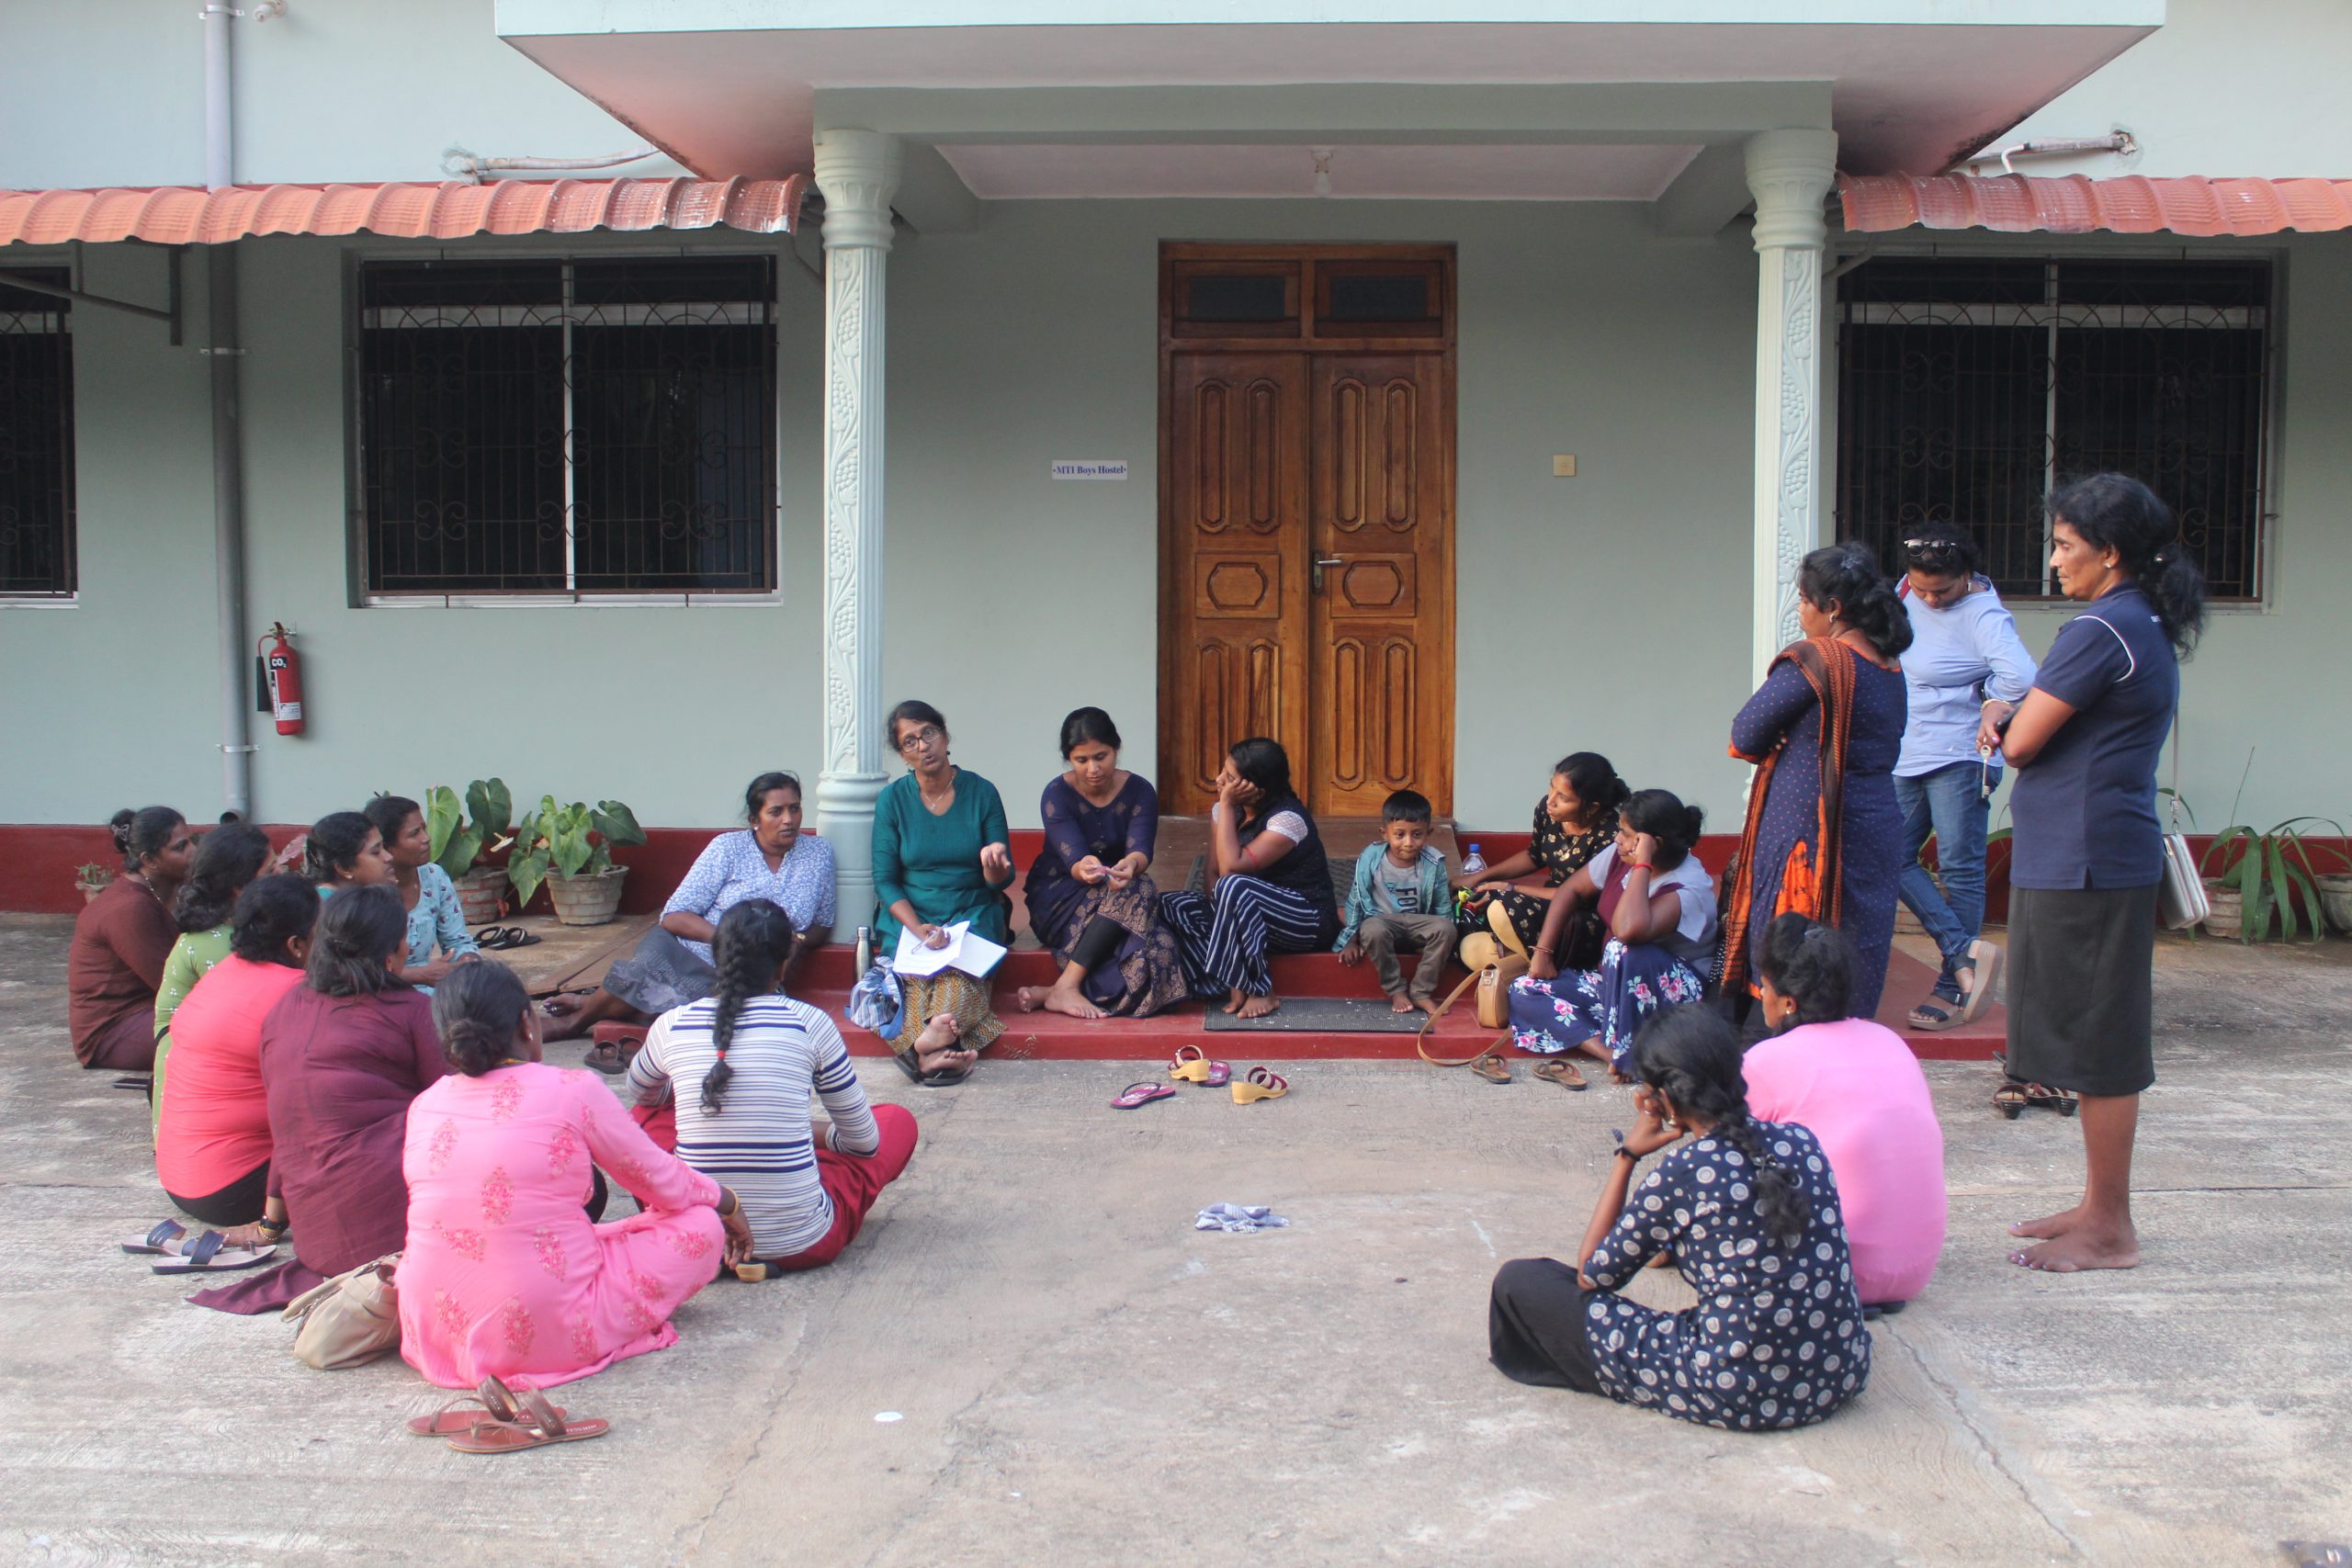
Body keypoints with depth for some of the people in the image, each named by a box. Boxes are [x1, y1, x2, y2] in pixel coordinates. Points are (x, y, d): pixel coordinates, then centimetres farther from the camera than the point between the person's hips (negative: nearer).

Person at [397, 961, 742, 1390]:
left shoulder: (422, 1106, 4)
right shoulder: (573, 1090, -10)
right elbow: (663, 1182, 2)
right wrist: (729, 1205, 23)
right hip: (550, 1336, -5)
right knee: (703, 1225, 4)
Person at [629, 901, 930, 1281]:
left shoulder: (672, 1025, -1)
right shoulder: (809, 1023, -7)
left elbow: (641, 1092, 25)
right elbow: (864, 1141, 3)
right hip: (803, 1244, -2)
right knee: (899, 1121, 19)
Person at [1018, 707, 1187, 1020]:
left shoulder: (1140, 792, -7)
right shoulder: (1057, 795, -13)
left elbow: (1141, 850, -22)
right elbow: (1072, 858, -24)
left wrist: (1132, 864, -49)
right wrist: (1083, 868, -51)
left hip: (1116, 892, 3)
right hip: (1059, 894, -3)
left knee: (1159, 944, -32)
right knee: (1137, 893, -34)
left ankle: (1059, 990, -30)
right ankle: (1066, 989, -36)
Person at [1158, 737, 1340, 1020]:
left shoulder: (1288, 818, -21)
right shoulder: (1224, 811, 2)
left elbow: (1231, 868, -30)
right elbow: (1214, 872, 0)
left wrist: (1227, 804, -25)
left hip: (1309, 921, -8)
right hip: (1253, 918, 8)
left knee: (1235, 887, -36)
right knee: (1171, 904, -11)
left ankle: (1259, 992, -23)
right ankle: (1238, 988, -21)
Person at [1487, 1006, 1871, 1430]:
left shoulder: (1683, 1172, -17)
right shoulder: (1801, 1141, -1)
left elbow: (1592, 1276, -3)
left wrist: (1628, 1155, 0)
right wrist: (1689, 1131, 15)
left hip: (1740, 1396, -7)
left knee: (1519, 1280, 4)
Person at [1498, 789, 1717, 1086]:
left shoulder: (1690, 888, -26)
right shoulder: (1621, 856, -4)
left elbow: (1628, 929, -45)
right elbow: (1572, 890, 10)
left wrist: (1642, 864, -35)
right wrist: (1543, 952, 3)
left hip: (1678, 992, -8)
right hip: (1615, 982, 9)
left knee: (1624, 950, -39)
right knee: (1523, 991, -6)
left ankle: (1624, 1054, -23)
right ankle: (1612, 1055, -24)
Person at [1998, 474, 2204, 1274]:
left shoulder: (2102, 631, -17)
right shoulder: (2148, 628, 15)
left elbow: (2020, 743, -16)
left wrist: (2010, 721, 4)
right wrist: (2023, 717, -1)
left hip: (2083, 863, -10)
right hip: (2097, 856, 10)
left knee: (2097, 1045, -2)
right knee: (2099, 1043, 15)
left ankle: (2109, 1229, 7)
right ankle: (2100, 1207, 25)